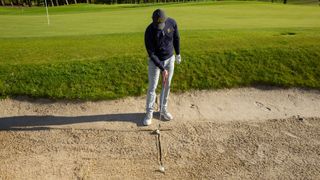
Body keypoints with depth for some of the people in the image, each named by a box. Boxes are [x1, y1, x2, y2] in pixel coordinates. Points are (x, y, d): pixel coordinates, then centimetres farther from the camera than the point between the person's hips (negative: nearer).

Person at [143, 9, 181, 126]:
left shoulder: (172, 23, -15)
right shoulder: (149, 31, -25)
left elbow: (176, 38, 5)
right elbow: (151, 53, -22)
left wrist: (177, 53, 12)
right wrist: (162, 69, -25)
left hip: (170, 59, 3)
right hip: (155, 61, -3)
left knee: (167, 85, 9)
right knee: (152, 87, -2)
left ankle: (163, 109, 24)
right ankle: (149, 113, 12)